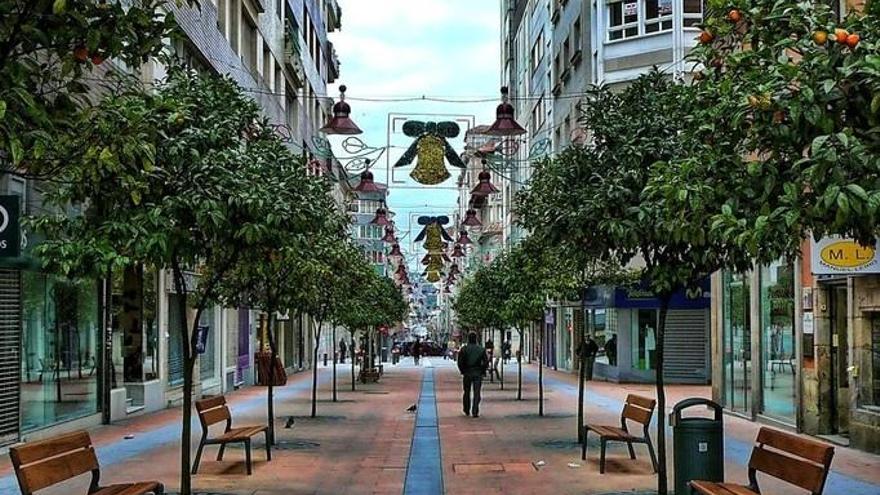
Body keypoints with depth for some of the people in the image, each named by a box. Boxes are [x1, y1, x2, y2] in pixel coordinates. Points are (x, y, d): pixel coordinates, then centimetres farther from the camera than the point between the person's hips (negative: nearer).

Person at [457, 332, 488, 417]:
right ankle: (475, 412, -9)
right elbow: (486, 362, -4)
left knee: (466, 392, 15)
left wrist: (462, 371, 4)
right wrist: (482, 371, 8)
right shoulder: (481, 349, 0)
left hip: (467, 374, 0)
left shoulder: (463, 349, -3)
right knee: (476, 393, -1)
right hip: (478, 374, 0)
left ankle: (466, 411, 25)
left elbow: (460, 362, -9)